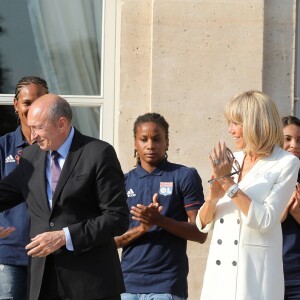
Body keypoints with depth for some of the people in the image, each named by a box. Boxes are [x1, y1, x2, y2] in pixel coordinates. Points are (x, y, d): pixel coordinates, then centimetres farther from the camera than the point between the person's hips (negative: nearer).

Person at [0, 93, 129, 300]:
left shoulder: (99, 154, -6)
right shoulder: (30, 157, 11)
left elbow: (118, 218, -10)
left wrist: (64, 237, -16)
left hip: (91, 281, -5)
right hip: (43, 282, 5)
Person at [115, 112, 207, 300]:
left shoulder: (185, 176, 1)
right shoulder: (124, 182, 10)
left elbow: (200, 233, -3)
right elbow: (114, 239, 7)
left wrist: (160, 220, -17)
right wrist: (142, 228, -12)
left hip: (167, 284, -3)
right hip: (128, 283, 3)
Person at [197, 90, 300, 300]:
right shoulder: (230, 161, 10)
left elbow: (264, 221, -14)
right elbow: (203, 224, 11)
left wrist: (227, 181, -14)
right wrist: (212, 197, -9)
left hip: (254, 273, -4)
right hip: (219, 272, 5)